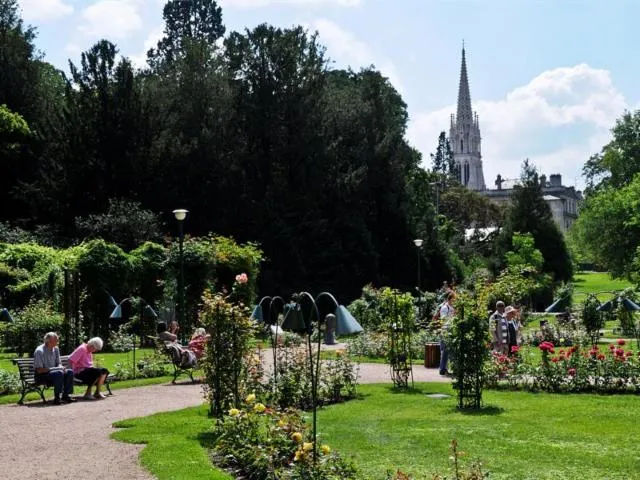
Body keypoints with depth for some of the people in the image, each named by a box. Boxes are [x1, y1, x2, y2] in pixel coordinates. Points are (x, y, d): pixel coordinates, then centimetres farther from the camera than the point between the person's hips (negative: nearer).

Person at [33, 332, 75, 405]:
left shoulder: (55, 349, 6)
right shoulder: (39, 351, -17)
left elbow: (59, 363, 14)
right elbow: (39, 370, -21)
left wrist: (61, 367, -12)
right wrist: (55, 369, -26)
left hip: (53, 372, 8)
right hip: (41, 376, -8)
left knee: (70, 372, -14)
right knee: (59, 373, -33)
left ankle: (65, 396, -10)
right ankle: (56, 398, -27)